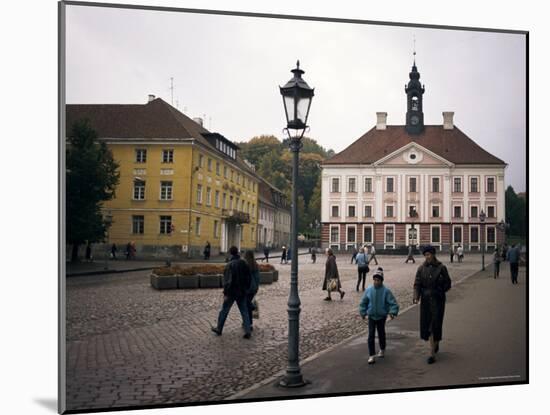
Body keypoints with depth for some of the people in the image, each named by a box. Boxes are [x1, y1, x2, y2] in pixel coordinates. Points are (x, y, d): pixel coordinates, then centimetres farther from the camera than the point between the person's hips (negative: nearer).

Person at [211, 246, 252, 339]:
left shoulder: (229, 265, -16)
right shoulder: (243, 263, 1)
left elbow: (228, 280, -21)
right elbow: (248, 278, 8)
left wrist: (225, 293, -15)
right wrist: (246, 289, 17)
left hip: (232, 292, -4)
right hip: (242, 292, 4)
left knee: (224, 310, 11)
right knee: (244, 312, 8)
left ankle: (219, 329, 24)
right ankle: (247, 332, 3)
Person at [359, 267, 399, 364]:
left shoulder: (386, 291, -16)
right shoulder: (369, 290, -9)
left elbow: (393, 303, -14)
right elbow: (363, 302, 3)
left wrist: (392, 312, -26)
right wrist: (363, 312, 2)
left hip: (382, 316, -1)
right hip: (371, 316, 1)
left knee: (381, 334, 17)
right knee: (371, 335, -3)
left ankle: (382, 349, 40)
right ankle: (371, 355, 2)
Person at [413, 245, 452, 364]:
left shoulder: (441, 268, -4)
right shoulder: (421, 268, 3)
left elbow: (448, 284, 3)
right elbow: (417, 284, -2)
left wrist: (438, 291, -10)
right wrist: (416, 296, -17)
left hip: (437, 300, -3)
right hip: (425, 300, 3)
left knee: (435, 324, -4)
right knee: (426, 324, 6)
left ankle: (432, 353, 2)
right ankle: (434, 345, 31)